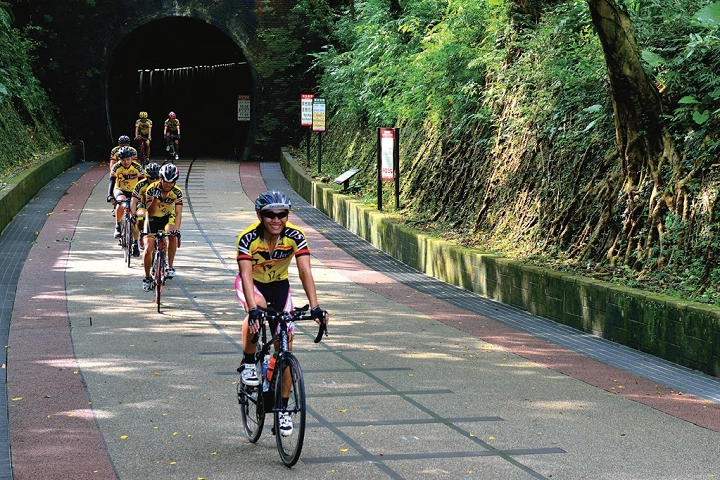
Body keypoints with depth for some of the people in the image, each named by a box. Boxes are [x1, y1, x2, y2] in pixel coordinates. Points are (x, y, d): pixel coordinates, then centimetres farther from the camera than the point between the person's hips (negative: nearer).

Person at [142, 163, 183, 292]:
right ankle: (147, 277, 10)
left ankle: (170, 267, -18)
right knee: (148, 249, -12)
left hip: (168, 217, 0)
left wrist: (176, 229, -41)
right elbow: (150, 212, -25)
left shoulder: (177, 192, -19)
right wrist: (155, 198, -42)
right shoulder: (152, 189, -23)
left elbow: (178, 213, -25)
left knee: (172, 234, -33)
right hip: (153, 218, 0)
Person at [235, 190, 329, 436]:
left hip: (279, 286, 2)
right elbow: (246, 275, -36)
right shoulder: (248, 238, -28)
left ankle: (283, 408, 8)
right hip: (252, 284, -2)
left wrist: (315, 307, -44)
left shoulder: (295, 236, -24)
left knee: (285, 344, -4)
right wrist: (253, 308, -51)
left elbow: (305, 272, -32)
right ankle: (248, 362, -16)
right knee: (258, 308, -38)